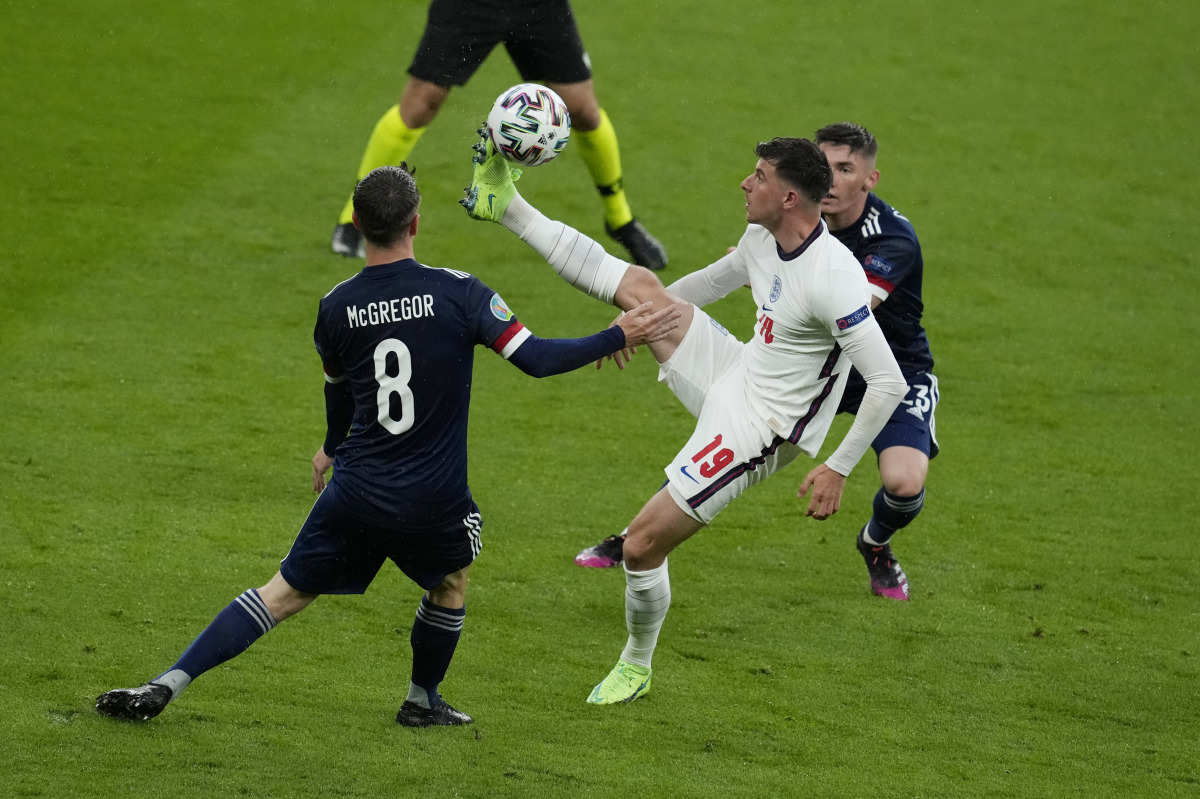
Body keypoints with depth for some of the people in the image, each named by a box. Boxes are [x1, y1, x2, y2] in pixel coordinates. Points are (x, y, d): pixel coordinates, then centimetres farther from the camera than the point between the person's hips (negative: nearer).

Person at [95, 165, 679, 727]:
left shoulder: (337, 306, -2)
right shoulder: (455, 292, -11)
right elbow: (534, 358, -13)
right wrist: (621, 336, -3)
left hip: (356, 494, 2)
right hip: (433, 503, -2)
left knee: (284, 594, 10)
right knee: (451, 578, 30)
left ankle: (165, 685, 1)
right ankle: (423, 700, 38)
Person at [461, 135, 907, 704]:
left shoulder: (833, 278, -30)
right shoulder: (764, 237, -3)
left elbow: (889, 383, -29)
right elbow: (717, 279, 20)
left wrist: (838, 470, -27)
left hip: (756, 431, -8)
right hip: (736, 374, 8)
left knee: (643, 543, -6)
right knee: (639, 284, 0)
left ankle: (636, 668, 19)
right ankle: (506, 206, 11)